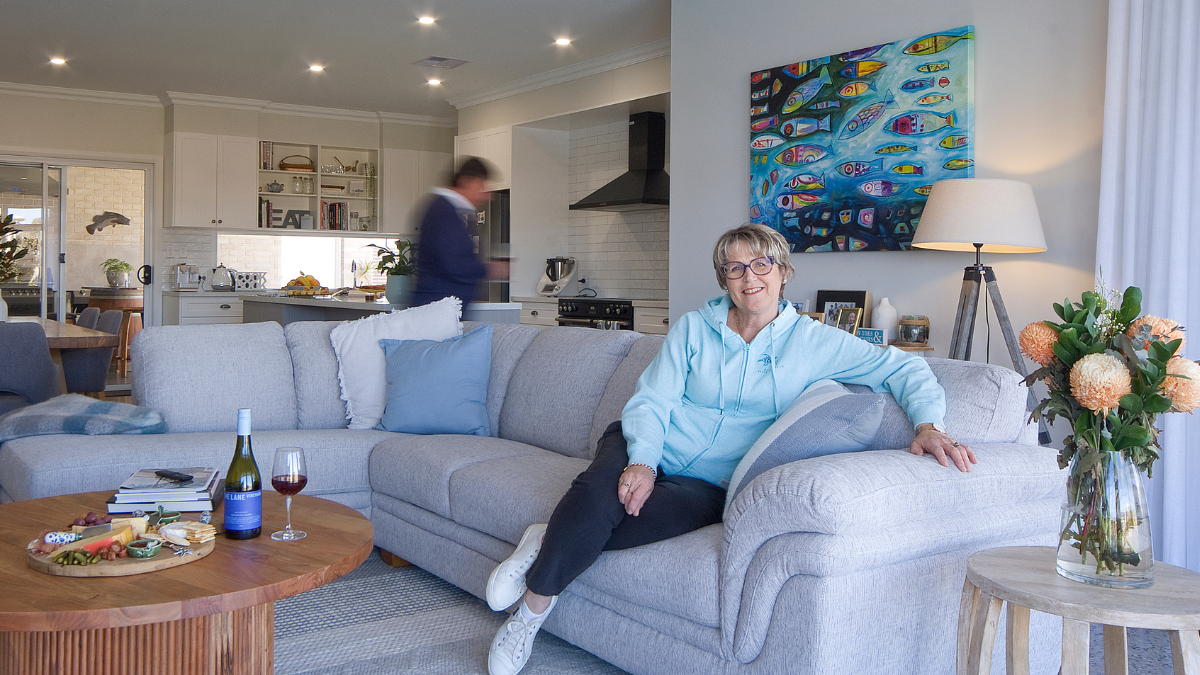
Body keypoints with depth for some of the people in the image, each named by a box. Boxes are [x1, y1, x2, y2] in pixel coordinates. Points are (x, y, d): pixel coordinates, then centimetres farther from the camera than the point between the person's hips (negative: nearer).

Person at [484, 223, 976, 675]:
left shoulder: (812, 342, 2)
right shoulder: (693, 328, 5)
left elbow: (901, 367, -1)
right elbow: (652, 400, -2)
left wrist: (928, 424, -21)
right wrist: (641, 461, -21)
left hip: (707, 483, 0)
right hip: (644, 449, 1)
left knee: (689, 509, -37)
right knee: (601, 488, -35)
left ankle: (552, 541, -17)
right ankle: (531, 612, -18)